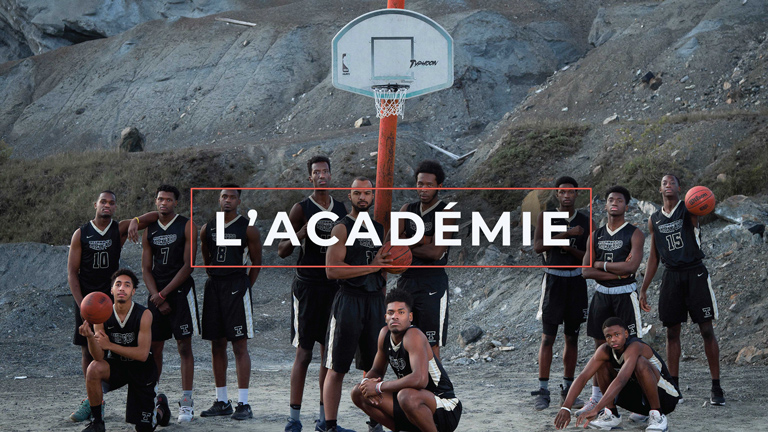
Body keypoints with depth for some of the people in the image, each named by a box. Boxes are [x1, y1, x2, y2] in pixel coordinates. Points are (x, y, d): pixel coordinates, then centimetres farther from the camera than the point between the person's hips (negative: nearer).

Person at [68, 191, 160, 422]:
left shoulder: (120, 229, 1)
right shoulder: (81, 234, 1)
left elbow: (156, 216, -1)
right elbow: (72, 273, 0)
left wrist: (135, 221, -21)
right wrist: (82, 305, -9)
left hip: (111, 299, -1)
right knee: (87, 350, 2)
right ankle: (92, 400, 12)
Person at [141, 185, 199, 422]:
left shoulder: (187, 226, -4)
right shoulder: (149, 231, 10)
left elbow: (188, 265, -9)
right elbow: (146, 269, 9)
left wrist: (164, 293, -12)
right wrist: (157, 297, -6)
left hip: (180, 291, -4)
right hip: (157, 295, 4)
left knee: (184, 347, -3)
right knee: (154, 347, 4)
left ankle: (186, 402, -1)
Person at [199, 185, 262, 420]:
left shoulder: (247, 229, -2)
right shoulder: (208, 229, 10)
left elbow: (256, 263, 2)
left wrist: (244, 287, 0)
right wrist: (214, 279, 13)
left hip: (237, 286, -5)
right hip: (214, 286, 5)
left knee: (239, 344, -7)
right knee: (217, 345, 7)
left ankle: (243, 403, -7)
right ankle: (222, 401, 15)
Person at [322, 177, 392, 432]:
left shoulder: (379, 228, 15)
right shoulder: (342, 228, -7)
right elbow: (332, 270, -17)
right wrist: (370, 267, -17)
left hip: (375, 301, 7)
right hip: (348, 301, -6)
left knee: (373, 367, 11)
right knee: (337, 368, -4)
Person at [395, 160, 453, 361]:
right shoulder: (407, 210, 11)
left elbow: (435, 252, -16)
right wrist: (422, 241, -12)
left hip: (432, 284, -6)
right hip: (406, 280, 6)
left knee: (431, 346, -5)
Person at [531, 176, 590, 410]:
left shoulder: (586, 222, 7)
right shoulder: (546, 216, 0)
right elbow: (537, 246, -14)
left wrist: (571, 248, -16)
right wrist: (566, 234, -20)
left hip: (576, 280, 3)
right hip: (553, 279, -3)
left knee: (572, 337, 6)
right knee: (548, 336, -6)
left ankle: (568, 389, 12)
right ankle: (543, 391, -4)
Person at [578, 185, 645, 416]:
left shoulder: (634, 234, -6)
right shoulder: (595, 236, 8)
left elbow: (631, 266, -20)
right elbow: (586, 271, -1)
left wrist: (601, 264, -10)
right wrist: (616, 272, -12)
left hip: (625, 294, -5)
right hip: (601, 294, 5)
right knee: (600, 345, 10)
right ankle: (596, 399, 17)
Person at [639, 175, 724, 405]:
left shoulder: (688, 211, -1)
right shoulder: (654, 220, 11)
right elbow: (653, 258, 16)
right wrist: (643, 289, 11)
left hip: (695, 274, -4)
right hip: (671, 276, 4)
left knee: (706, 330, -4)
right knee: (672, 332, 4)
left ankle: (716, 387, -1)